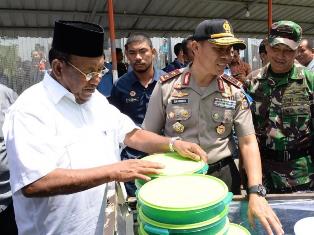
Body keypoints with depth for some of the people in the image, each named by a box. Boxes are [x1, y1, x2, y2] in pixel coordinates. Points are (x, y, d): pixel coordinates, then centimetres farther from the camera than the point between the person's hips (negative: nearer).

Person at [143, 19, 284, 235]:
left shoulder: (234, 92, -4)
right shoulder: (166, 86, -9)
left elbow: (248, 143, -6)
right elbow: (148, 136, -1)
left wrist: (256, 192, -17)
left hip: (222, 176, 2)